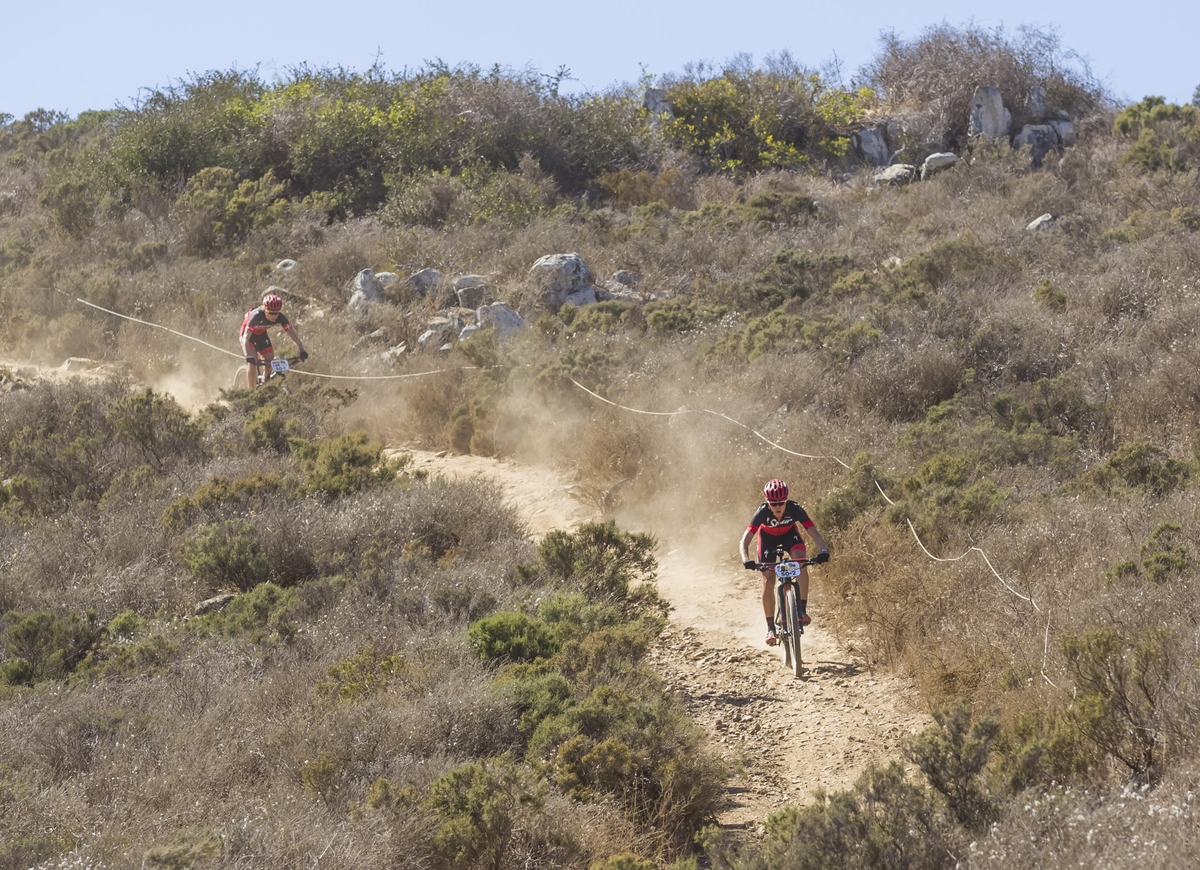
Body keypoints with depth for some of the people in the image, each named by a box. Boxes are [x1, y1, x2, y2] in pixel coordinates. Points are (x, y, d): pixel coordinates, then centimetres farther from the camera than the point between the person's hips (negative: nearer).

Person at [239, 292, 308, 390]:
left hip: (261, 335, 4)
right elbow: (246, 337, -43)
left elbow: (292, 333, -27)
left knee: (270, 361, -9)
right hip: (249, 334, -4)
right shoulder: (257, 315, -39)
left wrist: (301, 350, -41)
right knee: (253, 361, -22)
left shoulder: (280, 317, -27)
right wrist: (248, 356, -55)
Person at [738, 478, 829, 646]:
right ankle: (770, 627, -1)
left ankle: (802, 609, -21)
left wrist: (823, 551, -58)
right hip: (768, 537, 0)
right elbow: (745, 541, -39)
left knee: (801, 562, -29)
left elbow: (814, 533, -39)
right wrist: (746, 560, -58)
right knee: (768, 579, -12)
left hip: (789, 533, 0)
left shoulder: (794, 509, -35)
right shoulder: (762, 512, -36)